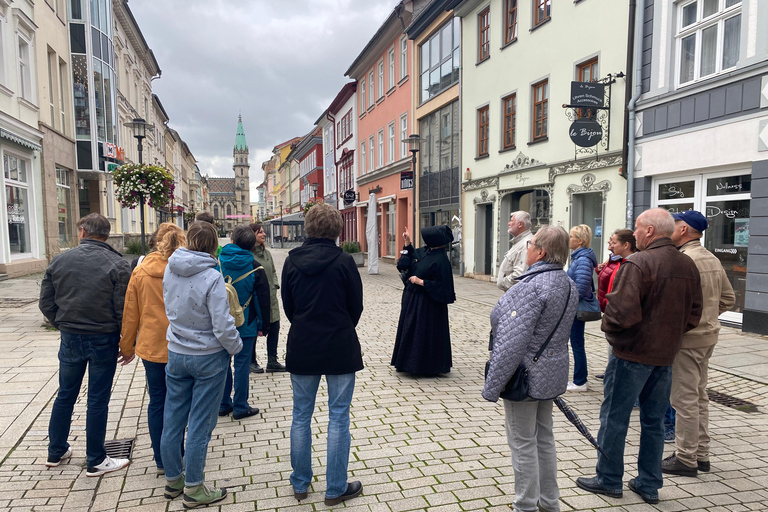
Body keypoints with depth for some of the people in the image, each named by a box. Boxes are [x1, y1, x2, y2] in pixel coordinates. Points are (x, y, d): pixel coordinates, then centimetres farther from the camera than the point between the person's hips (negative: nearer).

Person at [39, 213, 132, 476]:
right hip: (104, 340, -4)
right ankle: (96, 460, 16)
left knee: (65, 395, 20)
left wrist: (63, 325, 18)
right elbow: (124, 309, -15)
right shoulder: (117, 265, -13)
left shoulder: (59, 261, -1)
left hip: (70, 339, 4)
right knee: (98, 400, 5)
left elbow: (46, 302, 4)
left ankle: (56, 451, 34)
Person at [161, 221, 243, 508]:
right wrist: (236, 347, -5)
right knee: (200, 425, 6)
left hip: (176, 354, 6)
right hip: (209, 358, -5)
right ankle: (193, 490, 18)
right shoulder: (212, 278, -22)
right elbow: (222, 325, -21)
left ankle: (173, 480, 33)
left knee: (173, 420, 16)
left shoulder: (170, 270, -4)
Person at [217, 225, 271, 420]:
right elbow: (263, 299, -8)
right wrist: (261, 325, 2)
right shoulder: (255, 268, -10)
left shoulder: (217, 263, -4)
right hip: (245, 324, -3)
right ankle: (240, 407, 13)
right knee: (242, 364, 5)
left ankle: (223, 404, 24)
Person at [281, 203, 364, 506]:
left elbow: (287, 305, 5)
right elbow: (357, 306, -3)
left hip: (302, 348, 3)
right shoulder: (343, 262, -12)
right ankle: (336, 489, 18)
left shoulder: (292, 261, -4)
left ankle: (300, 484, 29)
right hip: (340, 349, -3)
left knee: (301, 417, 16)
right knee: (338, 419, 8)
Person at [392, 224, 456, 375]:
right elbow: (410, 257, 21)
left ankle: (427, 366, 16)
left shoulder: (441, 260, -21)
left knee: (425, 333, 1)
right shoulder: (423, 251, 3)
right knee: (410, 329, 17)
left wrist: (420, 282, -20)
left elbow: (442, 285, -21)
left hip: (427, 304, -9)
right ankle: (410, 363, 31)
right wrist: (407, 243, 8)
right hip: (412, 298, 9)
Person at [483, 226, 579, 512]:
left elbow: (511, 343, -26)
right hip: (552, 375, 9)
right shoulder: (568, 285, 5)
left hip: (525, 377, -9)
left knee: (523, 444, 5)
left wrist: (492, 386, -19)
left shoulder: (532, 287, -24)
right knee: (544, 439, 21)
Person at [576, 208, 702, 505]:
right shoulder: (688, 265, 5)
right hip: (666, 355, 7)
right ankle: (649, 484, 26)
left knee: (615, 417, 7)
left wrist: (608, 328, -8)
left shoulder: (638, 263, -20)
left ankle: (609, 479, 19)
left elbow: (621, 311, -26)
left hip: (632, 354, -7)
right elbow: (694, 314, 11)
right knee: (654, 420, 17)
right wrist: (669, 334, 16)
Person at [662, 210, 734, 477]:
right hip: (708, 334, 10)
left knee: (684, 399, -1)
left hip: (687, 337, -10)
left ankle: (685, 460, 9)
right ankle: (701, 454, 28)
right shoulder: (713, 259, 11)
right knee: (699, 396, 18)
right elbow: (728, 298, 18)